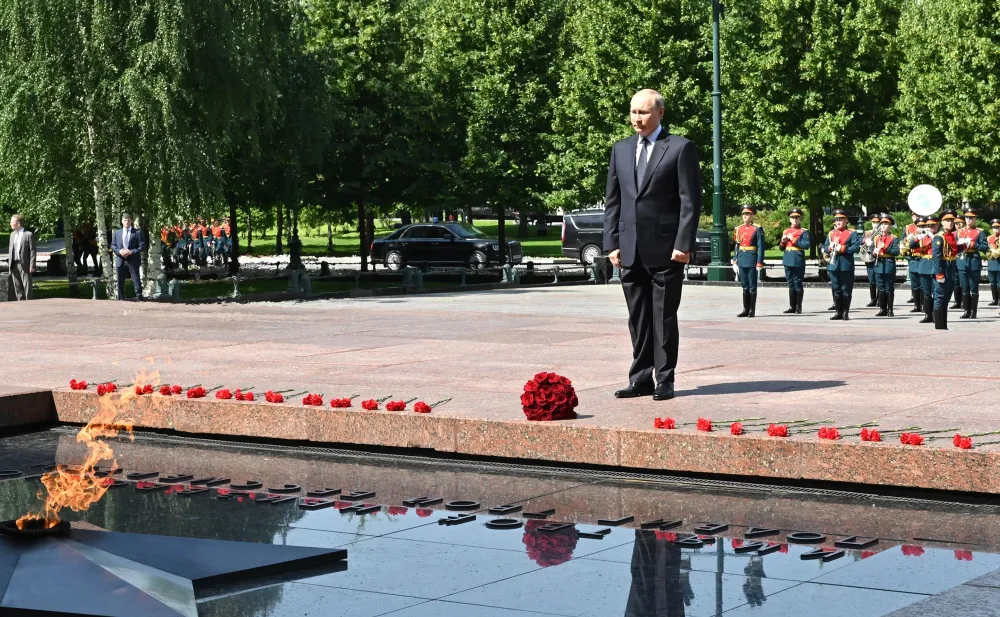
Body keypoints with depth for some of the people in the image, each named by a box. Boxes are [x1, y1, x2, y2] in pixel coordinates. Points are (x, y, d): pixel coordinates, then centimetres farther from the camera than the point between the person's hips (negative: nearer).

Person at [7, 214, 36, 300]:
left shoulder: (29, 235, -7)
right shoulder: (12, 234, 14)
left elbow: (33, 251, -10)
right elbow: (10, 249, 18)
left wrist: (32, 266, -15)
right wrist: (9, 262, 10)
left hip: (24, 265, -7)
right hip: (14, 265, 7)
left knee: (27, 286, -3)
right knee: (17, 287, 9)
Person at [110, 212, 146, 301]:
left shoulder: (137, 232, 1)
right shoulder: (117, 233, 13)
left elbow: (142, 246, -4)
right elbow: (113, 245, 12)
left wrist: (131, 252, -16)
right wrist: (119, 251, -8)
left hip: (133, 261, -4)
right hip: (120, 261, 4)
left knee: (136, 281, -5)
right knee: (120, 282, 9)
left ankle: (139, 299, -4)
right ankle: (121, 299, 17)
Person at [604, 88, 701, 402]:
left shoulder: (680, 148, -2)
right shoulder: (620, 149, 13)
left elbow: (691, 201, -6)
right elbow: (612, 200, 13)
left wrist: (683, 244, -13)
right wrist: (612, 243, 5)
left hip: (665, 249, -5)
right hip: (630, 250, 5)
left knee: (664, 318, 0)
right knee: (638, 318, 8)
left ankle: (664, 380, 7)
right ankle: (641, 378, 14)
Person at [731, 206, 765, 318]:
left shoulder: (757, 229, -4)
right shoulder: (738, 229, 12)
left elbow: (761, 247, -7)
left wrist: (759, 263, -12)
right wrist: (734, 261, 10)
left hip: (752, 261, -5)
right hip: (741, 261, 5)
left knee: (752, 286, -1)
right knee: (745, 286, 9)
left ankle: (752, 310, 3)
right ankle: (746, 309, 13)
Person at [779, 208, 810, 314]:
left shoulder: (804, 232, -2)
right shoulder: (786, 232, 15)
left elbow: (807, 245, -15)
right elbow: (781, 248, 18)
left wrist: (793, 239, -15)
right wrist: (783, 241, -3)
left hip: (798, 261, -6)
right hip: (788, 260, 6)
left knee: (798, 284, -3)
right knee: (791, 284, 9)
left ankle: (798, 307, 2)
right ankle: (792, 306, 14)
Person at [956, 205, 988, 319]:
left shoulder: (980, 232, 1)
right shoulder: (960, 231, 13)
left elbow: (985, 247, -7)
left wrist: (972, 244, -16)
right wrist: (961, 245, -9)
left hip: (974, 262, -4)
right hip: (962, 262, 4)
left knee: (974, 288, 0)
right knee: (964, 288, 6)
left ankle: (974, 312, 4)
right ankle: (966, 311, 11)